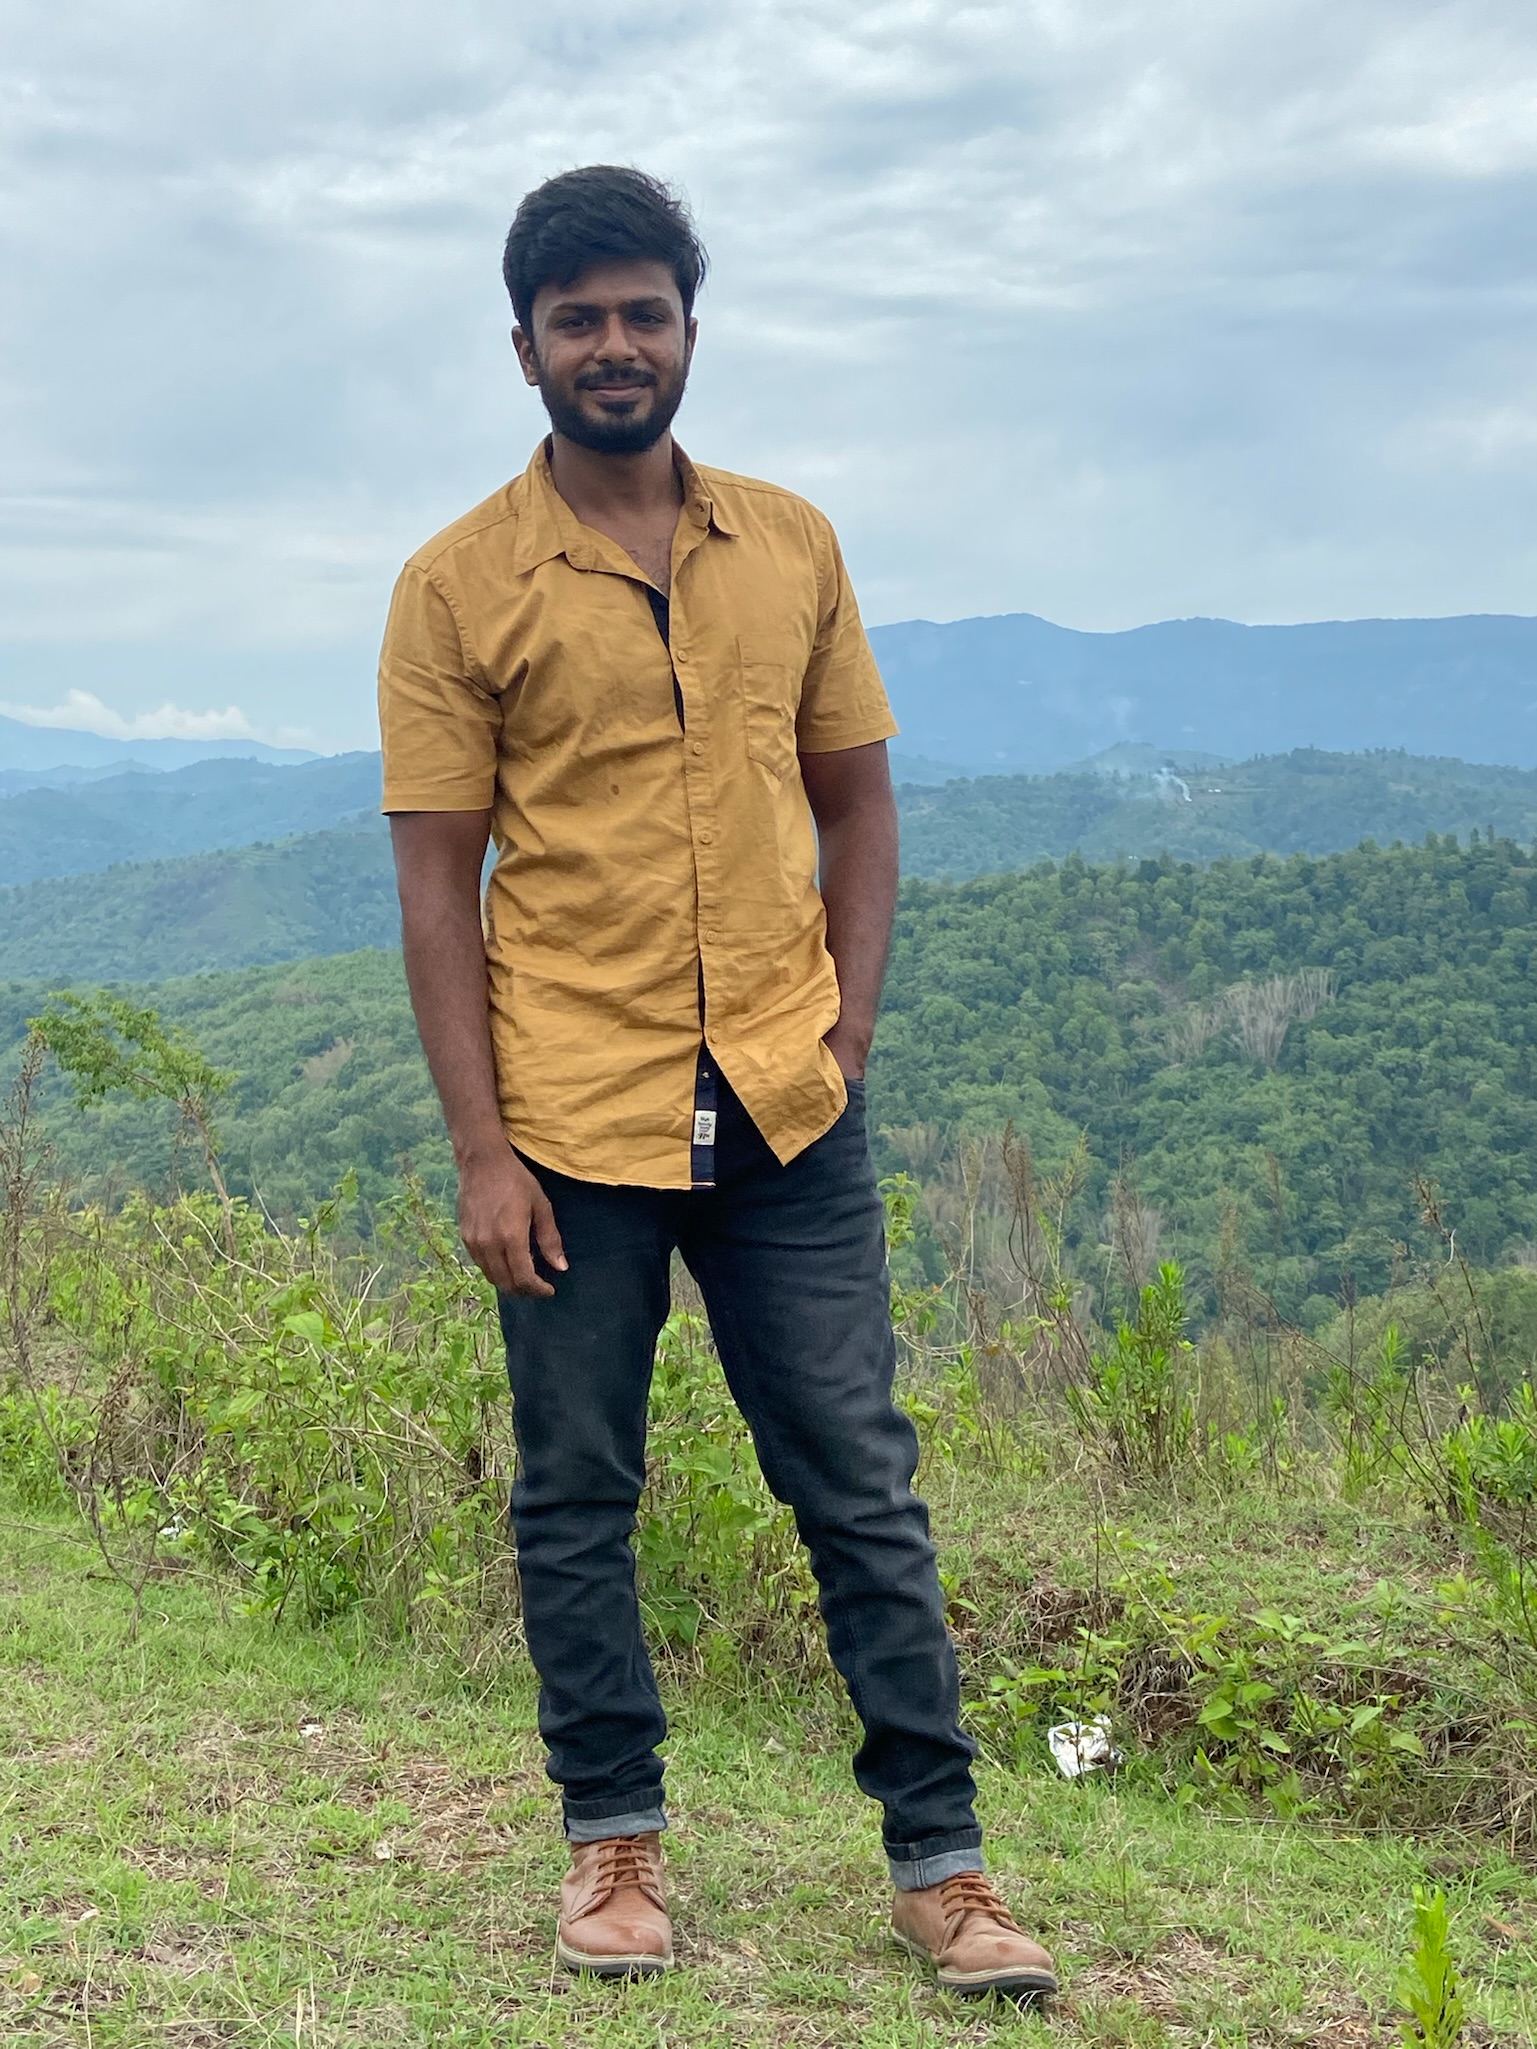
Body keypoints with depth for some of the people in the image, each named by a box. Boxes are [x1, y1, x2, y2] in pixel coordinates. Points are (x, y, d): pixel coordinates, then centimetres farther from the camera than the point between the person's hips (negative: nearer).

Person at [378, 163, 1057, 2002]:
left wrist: (846, 1038, 2)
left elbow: (858, 803, 13)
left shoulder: (792, 545, 7)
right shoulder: (457, 587, -2)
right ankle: (612, 1837, 27)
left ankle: (938, 1862, 17)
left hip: (784, 1112, 2)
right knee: (576, 1498, 9)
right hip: (573, 1124, -2)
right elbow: (436, 882, -4)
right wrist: (479, 1150, -9)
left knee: (863, 1486, 6)